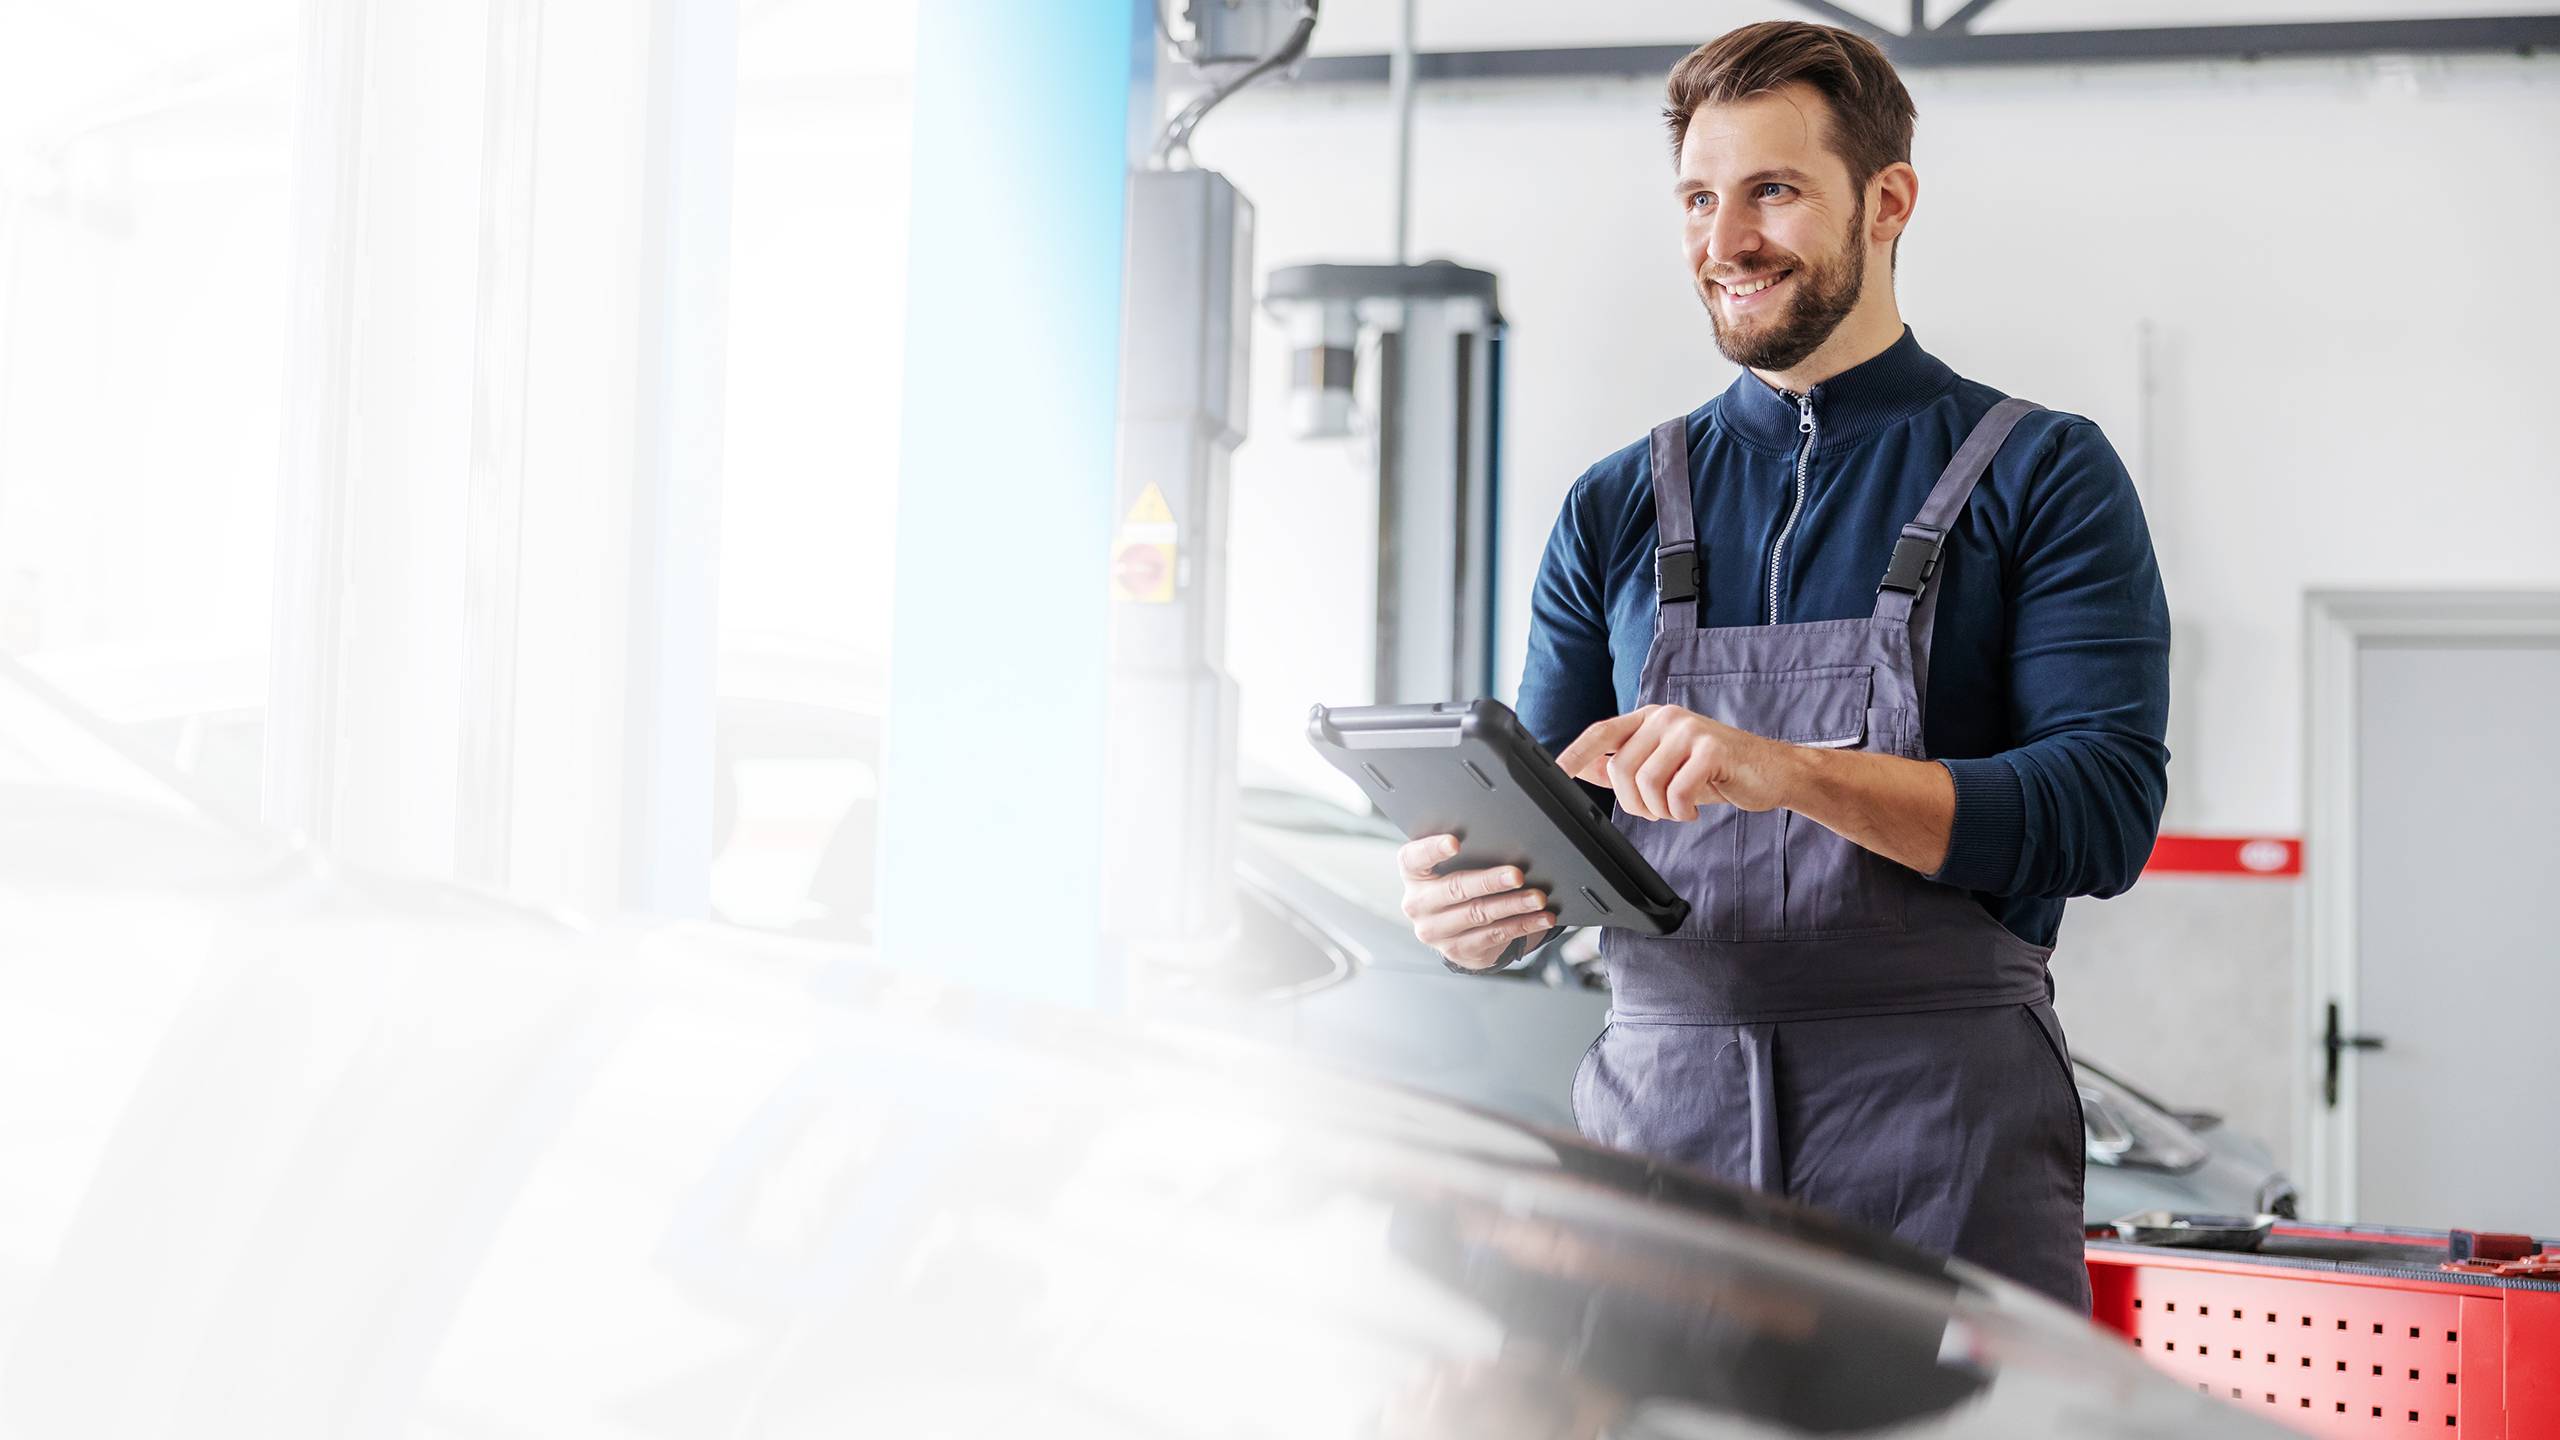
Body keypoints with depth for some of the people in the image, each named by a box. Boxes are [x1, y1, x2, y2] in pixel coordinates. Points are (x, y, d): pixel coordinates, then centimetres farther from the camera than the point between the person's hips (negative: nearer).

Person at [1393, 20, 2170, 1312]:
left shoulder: (2041, 477, 5)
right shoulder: (1615, 512, 16)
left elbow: (2106, 807, -7)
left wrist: (1791, 772, -19)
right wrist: (1475, 909, -10)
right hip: (1655, 1122, 3)